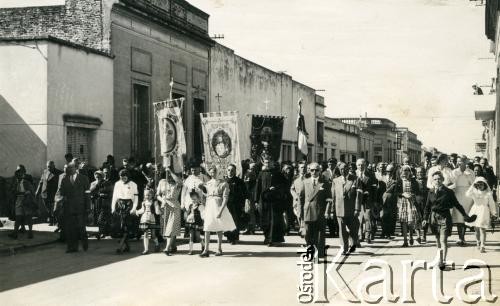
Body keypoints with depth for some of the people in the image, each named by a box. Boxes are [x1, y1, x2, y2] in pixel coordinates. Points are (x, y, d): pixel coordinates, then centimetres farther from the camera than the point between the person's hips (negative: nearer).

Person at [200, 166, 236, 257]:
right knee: (207, 228, -6)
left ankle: (219, 249, 14)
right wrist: (205, 208, 7)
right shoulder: (207, 184, 10)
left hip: (219, 206, -3)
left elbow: (225, 198, -9)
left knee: (219, 229, 3)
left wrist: (220, 211, -17)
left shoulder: (223, 183, -3)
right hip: (209, 207, 3)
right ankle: (206, 250, -8)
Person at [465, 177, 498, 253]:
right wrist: (472, 186, -17)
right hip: (475, 210, 3)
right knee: (476, 229, 11)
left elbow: (491, 203, 5)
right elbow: (468, 194, -17)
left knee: (482, 229, -11)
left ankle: (482, 246, -15)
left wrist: (494, 213, 8)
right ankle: (478, 244, 29)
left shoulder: (488, 193, -1)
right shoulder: (474, 192, 4)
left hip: (484, 211, -3)